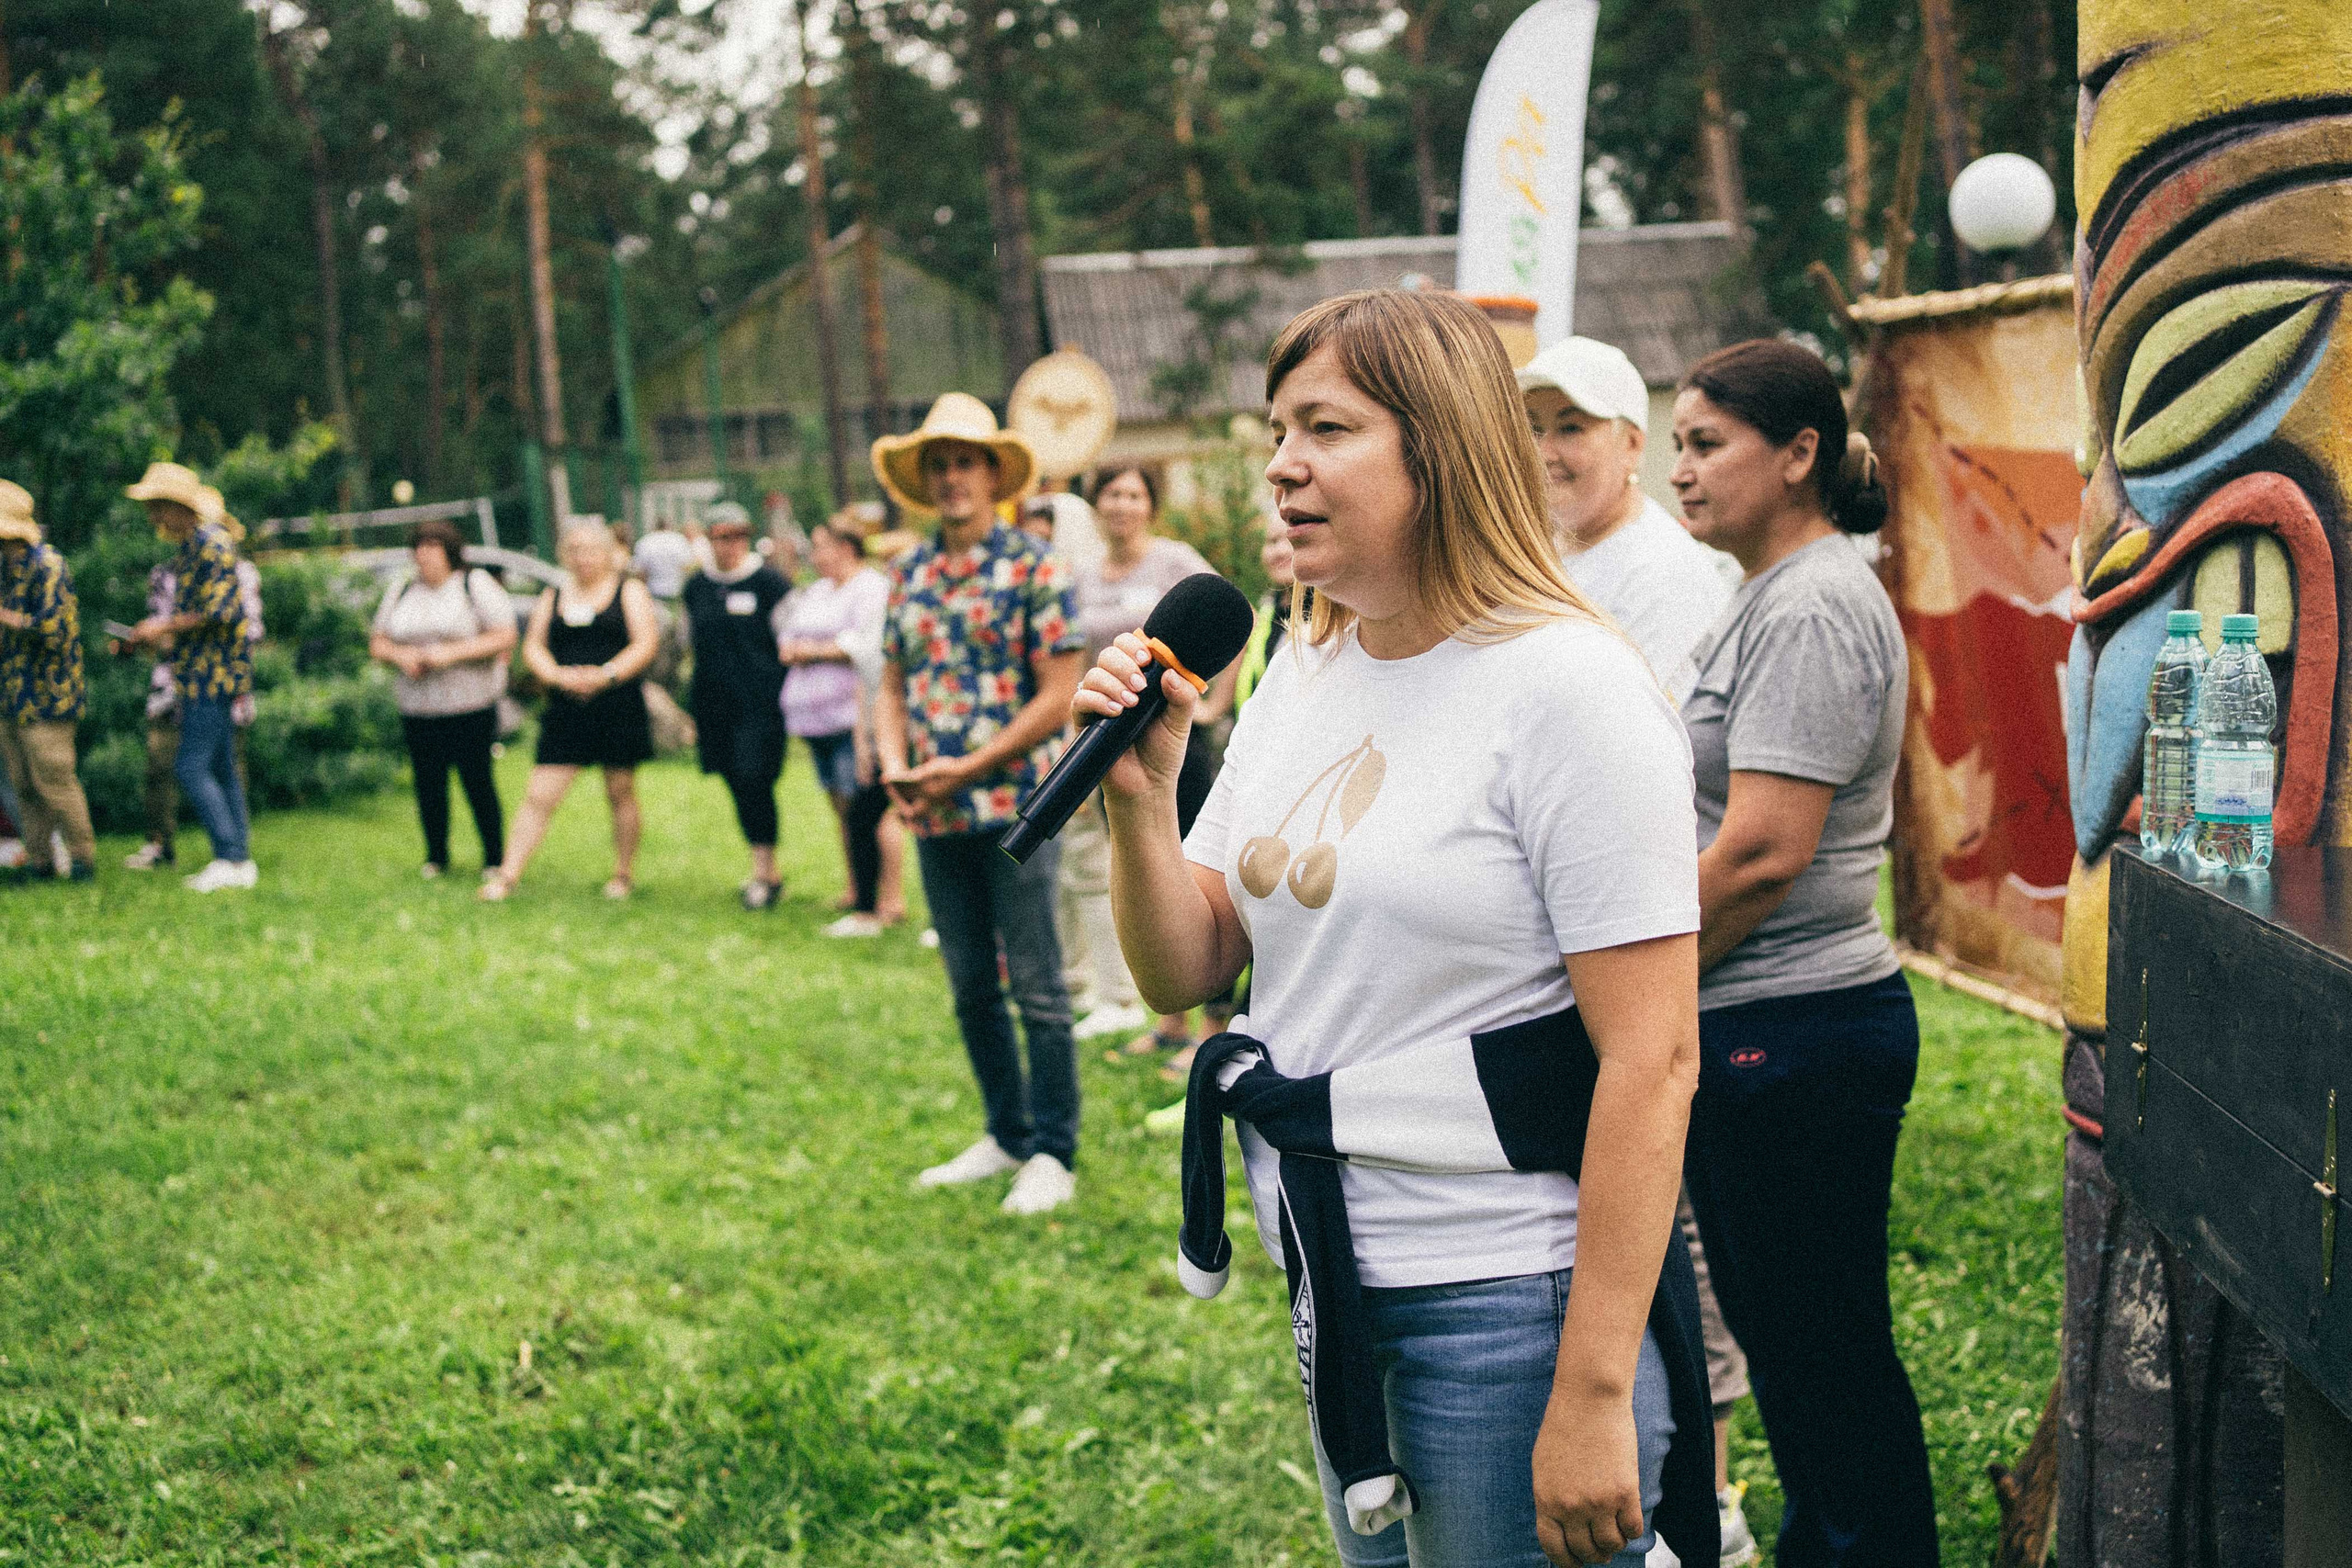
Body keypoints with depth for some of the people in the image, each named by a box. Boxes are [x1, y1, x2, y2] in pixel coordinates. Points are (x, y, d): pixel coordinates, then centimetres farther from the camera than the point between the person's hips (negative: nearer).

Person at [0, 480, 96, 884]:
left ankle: (83, 857, 4)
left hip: (44, 698, -9)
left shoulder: (46, 566, -14)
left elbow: (53, 628, -22)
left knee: (54, 781, -6)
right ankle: (39, 860, 13)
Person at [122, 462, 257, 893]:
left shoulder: (212, 543, -14)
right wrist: (160, 632, 16)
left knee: (192, 766, -12)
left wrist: (166, 626, -14)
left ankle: (229, 857, -12)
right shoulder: (189, 547, 18)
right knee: (220, 769, 10)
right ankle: (241, 861, 12)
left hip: (213, 675, -10)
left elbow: (221, 610, -21)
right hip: (200, 675, 10)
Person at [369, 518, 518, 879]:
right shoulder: (400, 593, 15)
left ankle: (495, 859, 8)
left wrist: (452, 653, -16)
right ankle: (436, 857, 19)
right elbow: (377, 643, 16)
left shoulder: (476, 585, 0)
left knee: (478, 782, -3)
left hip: (470, 706, -4)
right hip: (417, 710, 4)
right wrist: (401, 656, -7)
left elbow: (505, 638, -8)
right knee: (428, 785, 4)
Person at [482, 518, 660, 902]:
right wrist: (560, 675, -13)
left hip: (619, 708, -2)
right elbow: (533, 646, 8)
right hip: (566, 711, 2)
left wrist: (605, 675, -19)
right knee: (540, 795, -3)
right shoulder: (553, 597, 14)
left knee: (621, 793, 7)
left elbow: (645, 644, -5)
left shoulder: (629, 591, 4)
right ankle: (508, 876, -3)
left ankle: (624, 873, 21)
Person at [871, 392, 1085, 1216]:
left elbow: (1059, 694, -11)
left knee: (1036, 988, -1)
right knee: (971, 988, 13)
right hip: (938, 816, 6)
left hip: (1016, 805, -6)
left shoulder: (1032, 567, -7)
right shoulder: (910, 574, 10)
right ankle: (1006, 1135, 25)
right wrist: (895, 763, -5)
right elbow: (892, 685, 14)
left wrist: (967, 768, -14)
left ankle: (1052, 1154, 7)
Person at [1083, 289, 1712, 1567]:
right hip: (1329, 1290, 8)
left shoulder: (1568, 686, -16)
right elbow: (1184, 972, 10)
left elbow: (1653, 1059, -19)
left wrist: (1593, 1394, -21)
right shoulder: (1299, 678, 8)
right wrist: (1139, 792, -9)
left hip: (1505, 1307, -7)